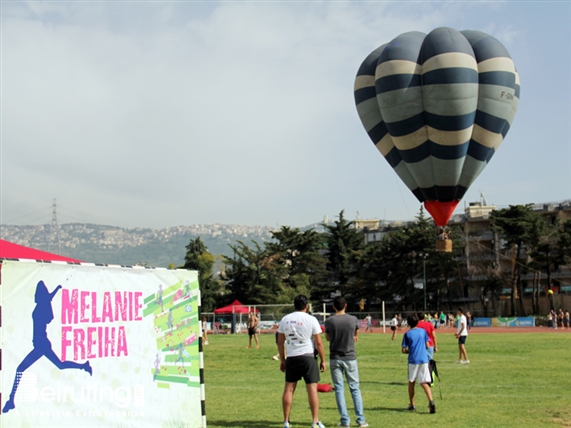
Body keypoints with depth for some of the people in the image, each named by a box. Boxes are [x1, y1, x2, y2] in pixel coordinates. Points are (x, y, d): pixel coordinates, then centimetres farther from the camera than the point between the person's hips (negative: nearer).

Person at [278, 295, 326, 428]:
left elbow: (280, 342, 9)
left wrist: (282, 360, 18)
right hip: (307, 357, -3)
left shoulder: (285, 319, 6)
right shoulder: (311, 319, -4)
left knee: (289, 388, 8)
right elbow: (318, 343, -5)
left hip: (291, 357, 3)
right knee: (312, 388, 0)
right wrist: (322, 360, 4)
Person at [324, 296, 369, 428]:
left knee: (339, 389, 5)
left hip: (335, 358, -1)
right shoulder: (353, 320, -5)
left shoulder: (329, 321, -8)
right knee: (355, 388, 9)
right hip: (350, 357, 1)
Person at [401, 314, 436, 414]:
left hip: (413, 360, -2)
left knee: (411, 382, 15)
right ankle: (431, 401, -23)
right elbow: (427, 346, 7)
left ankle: (412, 405, 21)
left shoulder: (407, 334, -2)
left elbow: (404, 350, -3)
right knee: (425, 383, -1)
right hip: (424, 359, 2)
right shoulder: (423, 331, 5)